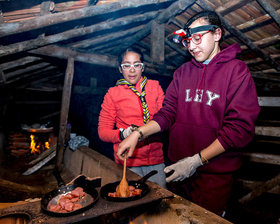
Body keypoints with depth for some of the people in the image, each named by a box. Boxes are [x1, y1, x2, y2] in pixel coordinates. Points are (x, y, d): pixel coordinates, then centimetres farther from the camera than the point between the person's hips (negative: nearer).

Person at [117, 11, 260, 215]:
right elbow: (168, 113, 2)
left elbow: (240, 127, -15)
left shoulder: (237, 70, -8)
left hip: (215, 173, -4)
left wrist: (197, 160, -19)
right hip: (178, 168, 5)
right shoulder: (182, 72, 6)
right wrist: (138, 133, -13)